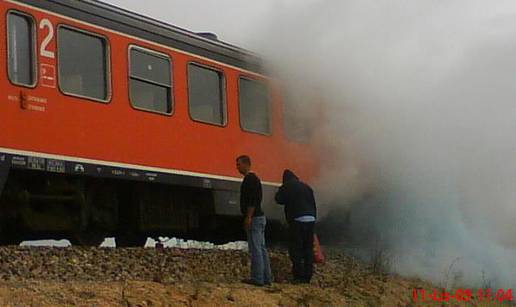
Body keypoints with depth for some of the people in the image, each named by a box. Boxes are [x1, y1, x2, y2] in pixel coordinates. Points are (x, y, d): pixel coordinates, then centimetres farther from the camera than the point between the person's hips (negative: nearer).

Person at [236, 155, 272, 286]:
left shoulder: (250, 179, -13)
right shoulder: (254, 178, 20)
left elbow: (252, 200, -22)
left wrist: (248, 217, -22)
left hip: (254, 218, -11)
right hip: (260, 217, 11)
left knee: (255, 249, -9)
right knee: (261, 248, 10)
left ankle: (257, 278, -9)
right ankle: (266, 277, 12)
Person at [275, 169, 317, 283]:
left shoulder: (286, 186, 1)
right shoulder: (306, 187, 17)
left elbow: (278, 199, 1)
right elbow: (314, 204, 17)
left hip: (297, 220, -5)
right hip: (310, 219, 5)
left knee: (295, 249, 0)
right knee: (308, 248, 11)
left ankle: (299, 275, -6)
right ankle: (308, 276, 12)